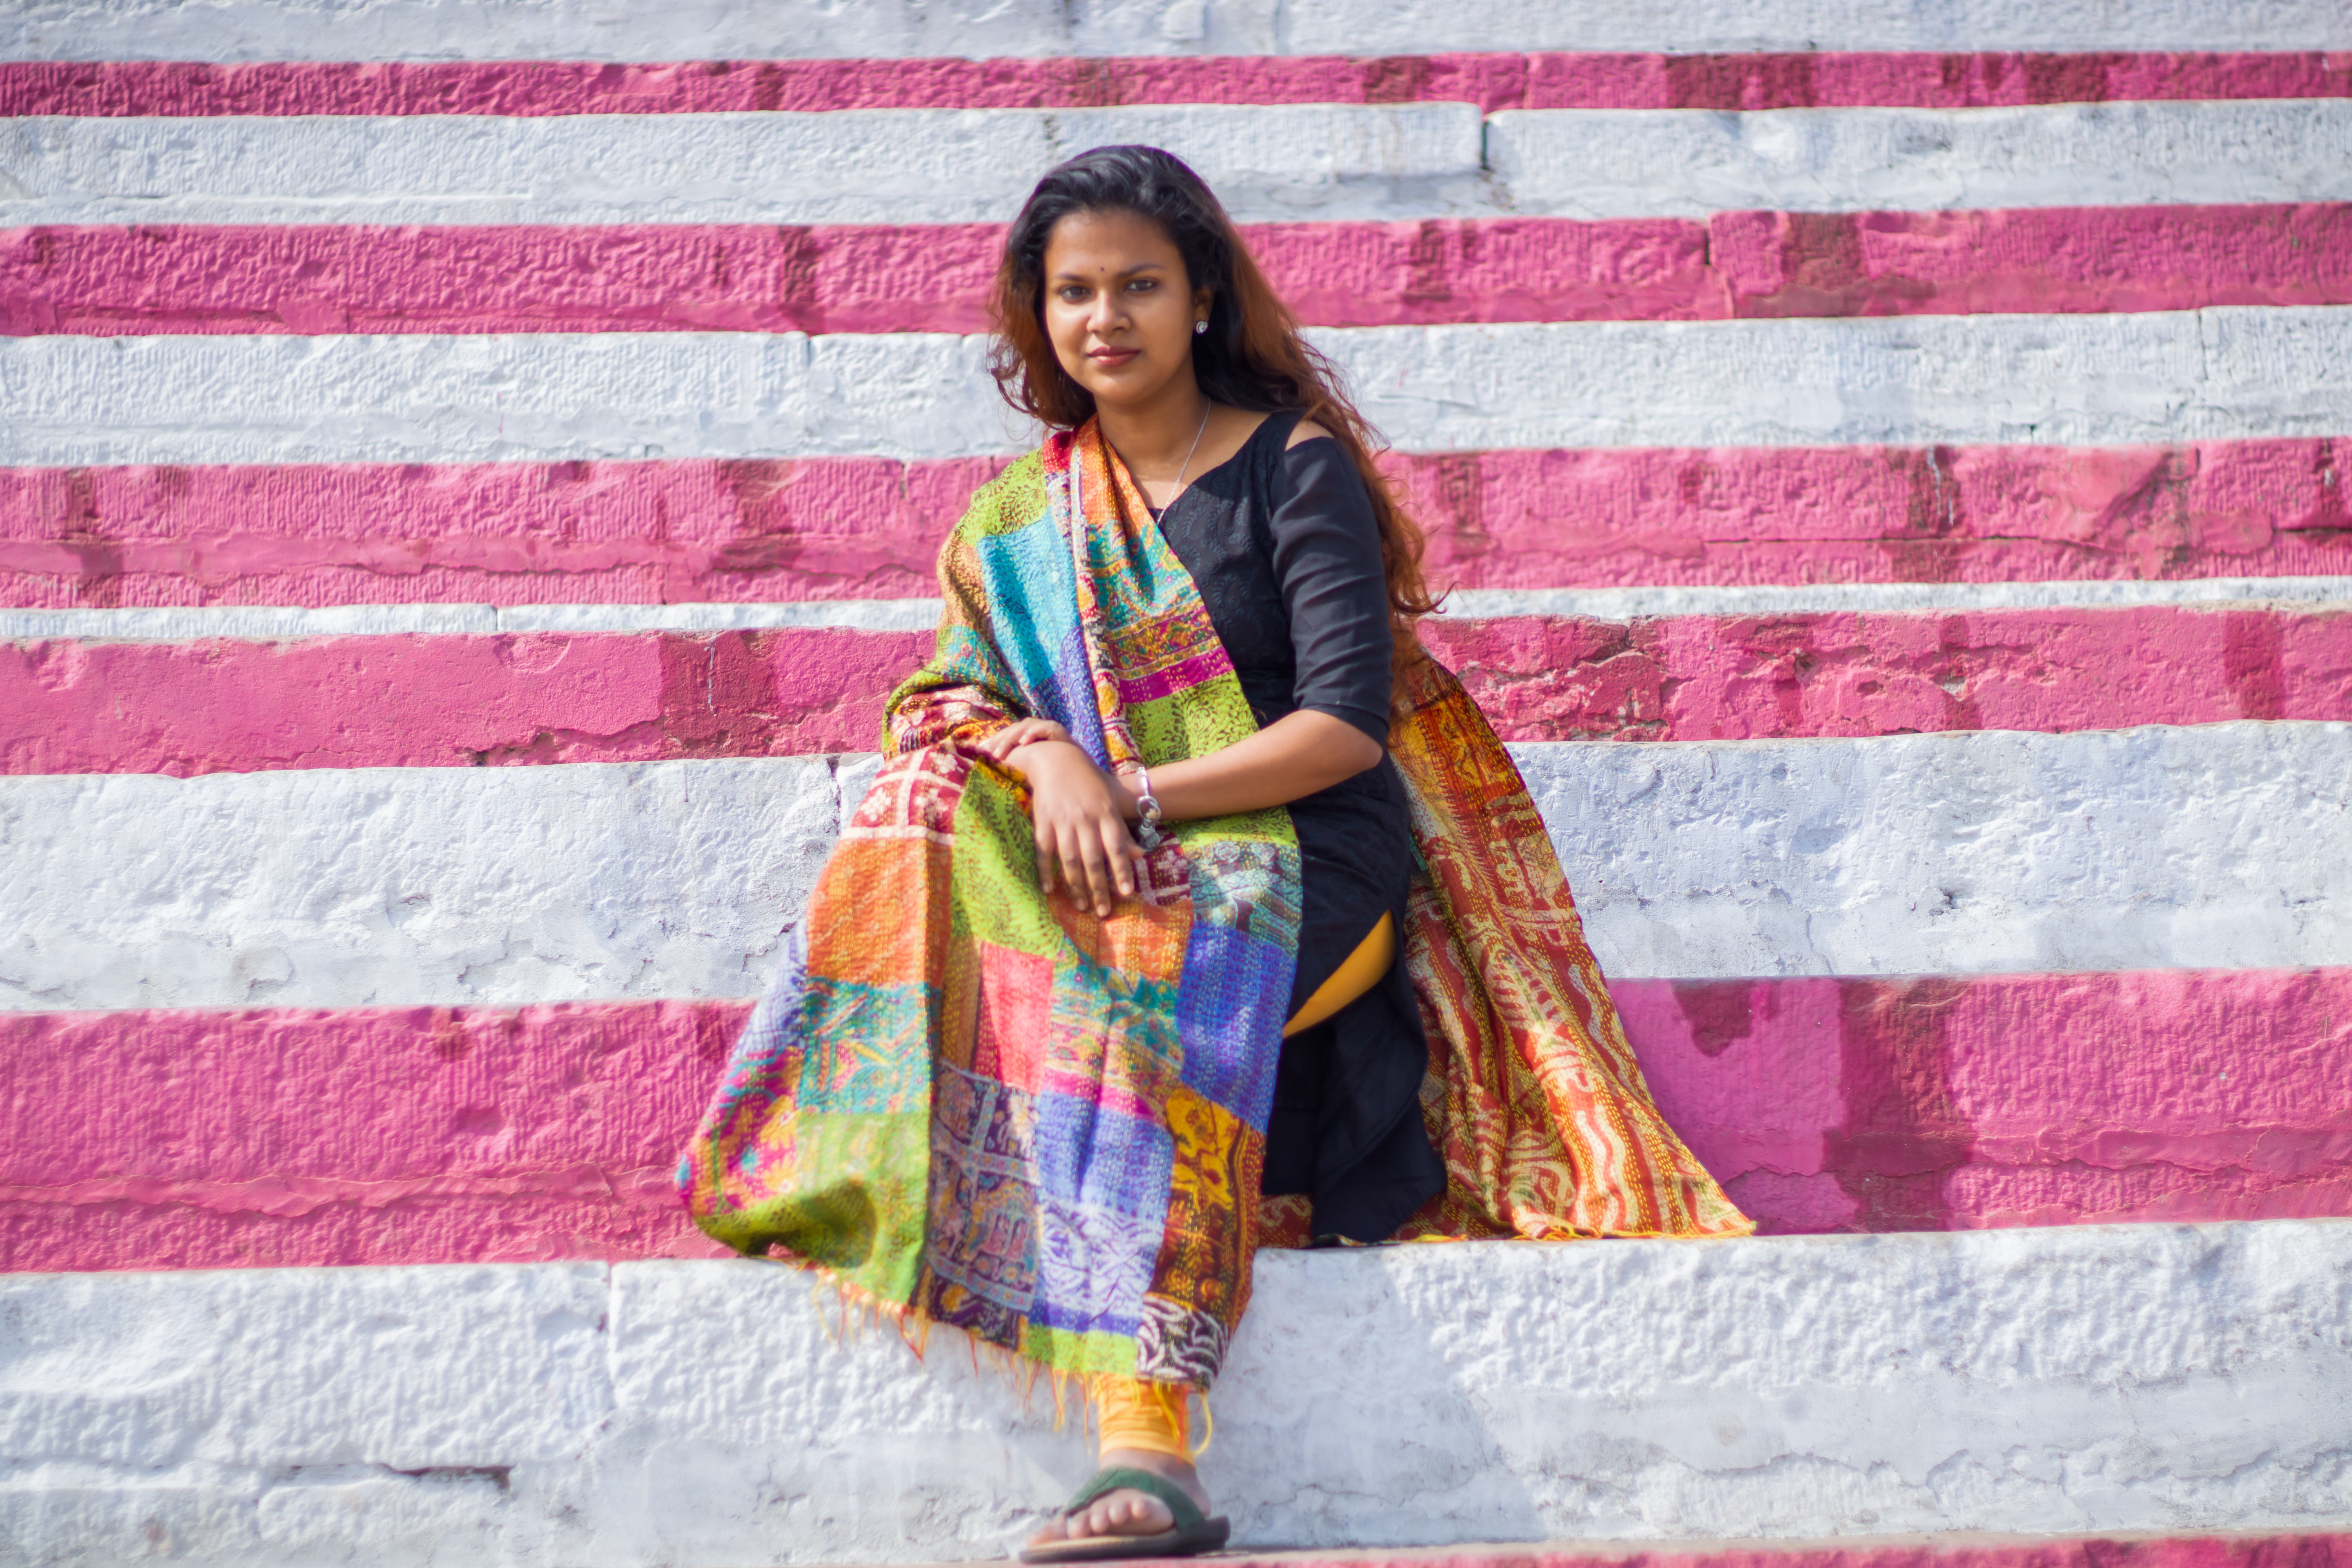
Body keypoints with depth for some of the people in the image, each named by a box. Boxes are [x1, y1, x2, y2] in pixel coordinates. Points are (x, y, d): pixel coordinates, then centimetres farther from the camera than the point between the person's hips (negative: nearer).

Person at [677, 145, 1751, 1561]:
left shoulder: (1296, 467, 1)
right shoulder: (1026, 513, 16)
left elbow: (1348, 725, -8)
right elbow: (955, 693, 6)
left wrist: (1132, 794, -15)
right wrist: (1047, 759, -17)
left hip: (1304, 865, -5)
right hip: (1114, 868, 5)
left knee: (1139, 968, -35)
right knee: (929, 868, -25)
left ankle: (1145, 1440, -46)